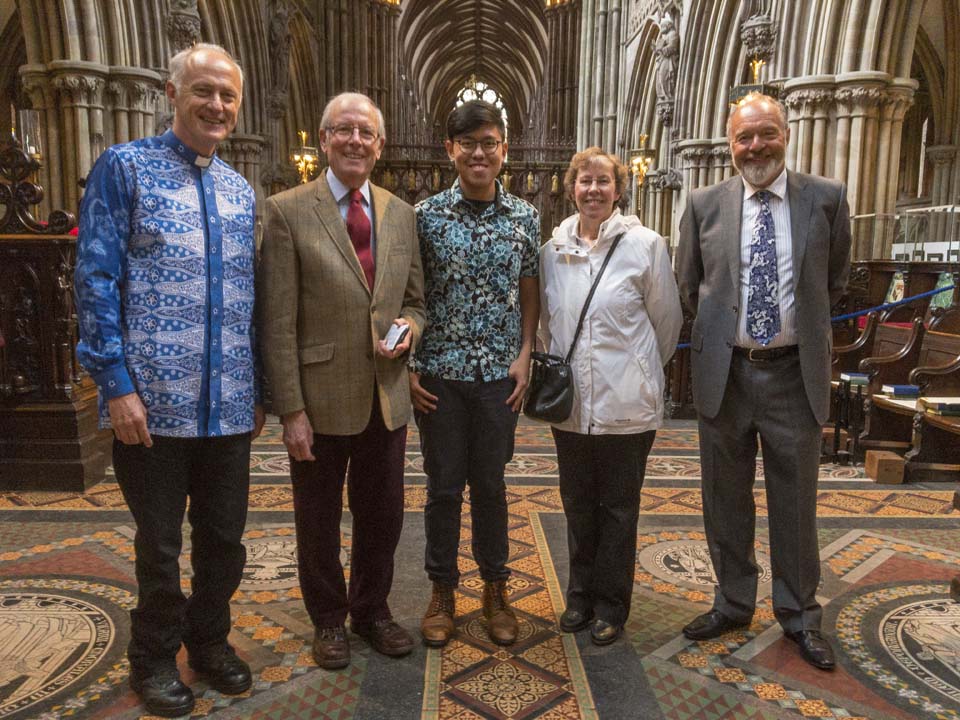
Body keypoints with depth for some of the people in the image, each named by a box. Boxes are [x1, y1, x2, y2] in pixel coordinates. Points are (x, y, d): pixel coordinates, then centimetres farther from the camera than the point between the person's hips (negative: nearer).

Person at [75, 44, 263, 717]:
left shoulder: (241, 191, 12)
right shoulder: (124, 168, -2)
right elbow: (97, 280, -7)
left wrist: (259, 390, 12)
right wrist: (117, 384, -13)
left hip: (230, 405, 4)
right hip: (153, 402, -4)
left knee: (224, 538, 15)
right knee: (160, 544, 12)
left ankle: (210, 639, 38)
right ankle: (155, 657, 34)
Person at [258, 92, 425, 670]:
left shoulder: (401, 214, 7)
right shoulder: (288, 211, -7)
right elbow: (278, 321, -10)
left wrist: (409, 327, -10)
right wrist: (291, 409, -12)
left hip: (387, 398, 4)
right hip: (321, 398, -4)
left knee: (383, 514, 17)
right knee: (319, 519, 14)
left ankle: (372, 610, 40)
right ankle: (329, 619, 37)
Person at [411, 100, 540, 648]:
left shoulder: (525, 217, 3)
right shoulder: (426, 215, -1)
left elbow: (529, 292, 8)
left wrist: (524, 357, -3)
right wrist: (407, 366, -5)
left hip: (499, 375, 1)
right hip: (440, 374, -1)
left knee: (491, 484, 11)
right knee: (444, 486, 9)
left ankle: (495, 589, 29)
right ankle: (443, 591, 26)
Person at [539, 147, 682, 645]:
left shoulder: (645, 245, -7)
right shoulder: (553, 249, 4)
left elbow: (667, 320, 2)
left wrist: (640, 370, 10)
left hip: (626, 404, -3)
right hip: (571, 403, 4)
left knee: (618, 509, 10)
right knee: (578, 506, 16)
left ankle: (611, 606, 27)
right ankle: (581, 595, 34)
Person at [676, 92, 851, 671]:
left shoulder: (827, 198, 0)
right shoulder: (705, 205, 1)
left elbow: (835, 281, 12)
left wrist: (802, 324, 12)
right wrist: (723, 326, 11)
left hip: (795, 371, -1)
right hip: (724, 370, 1)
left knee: (796, 498, 9)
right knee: (726, 498, 12)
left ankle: (800, 613, 28)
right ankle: (734, 602, 30)